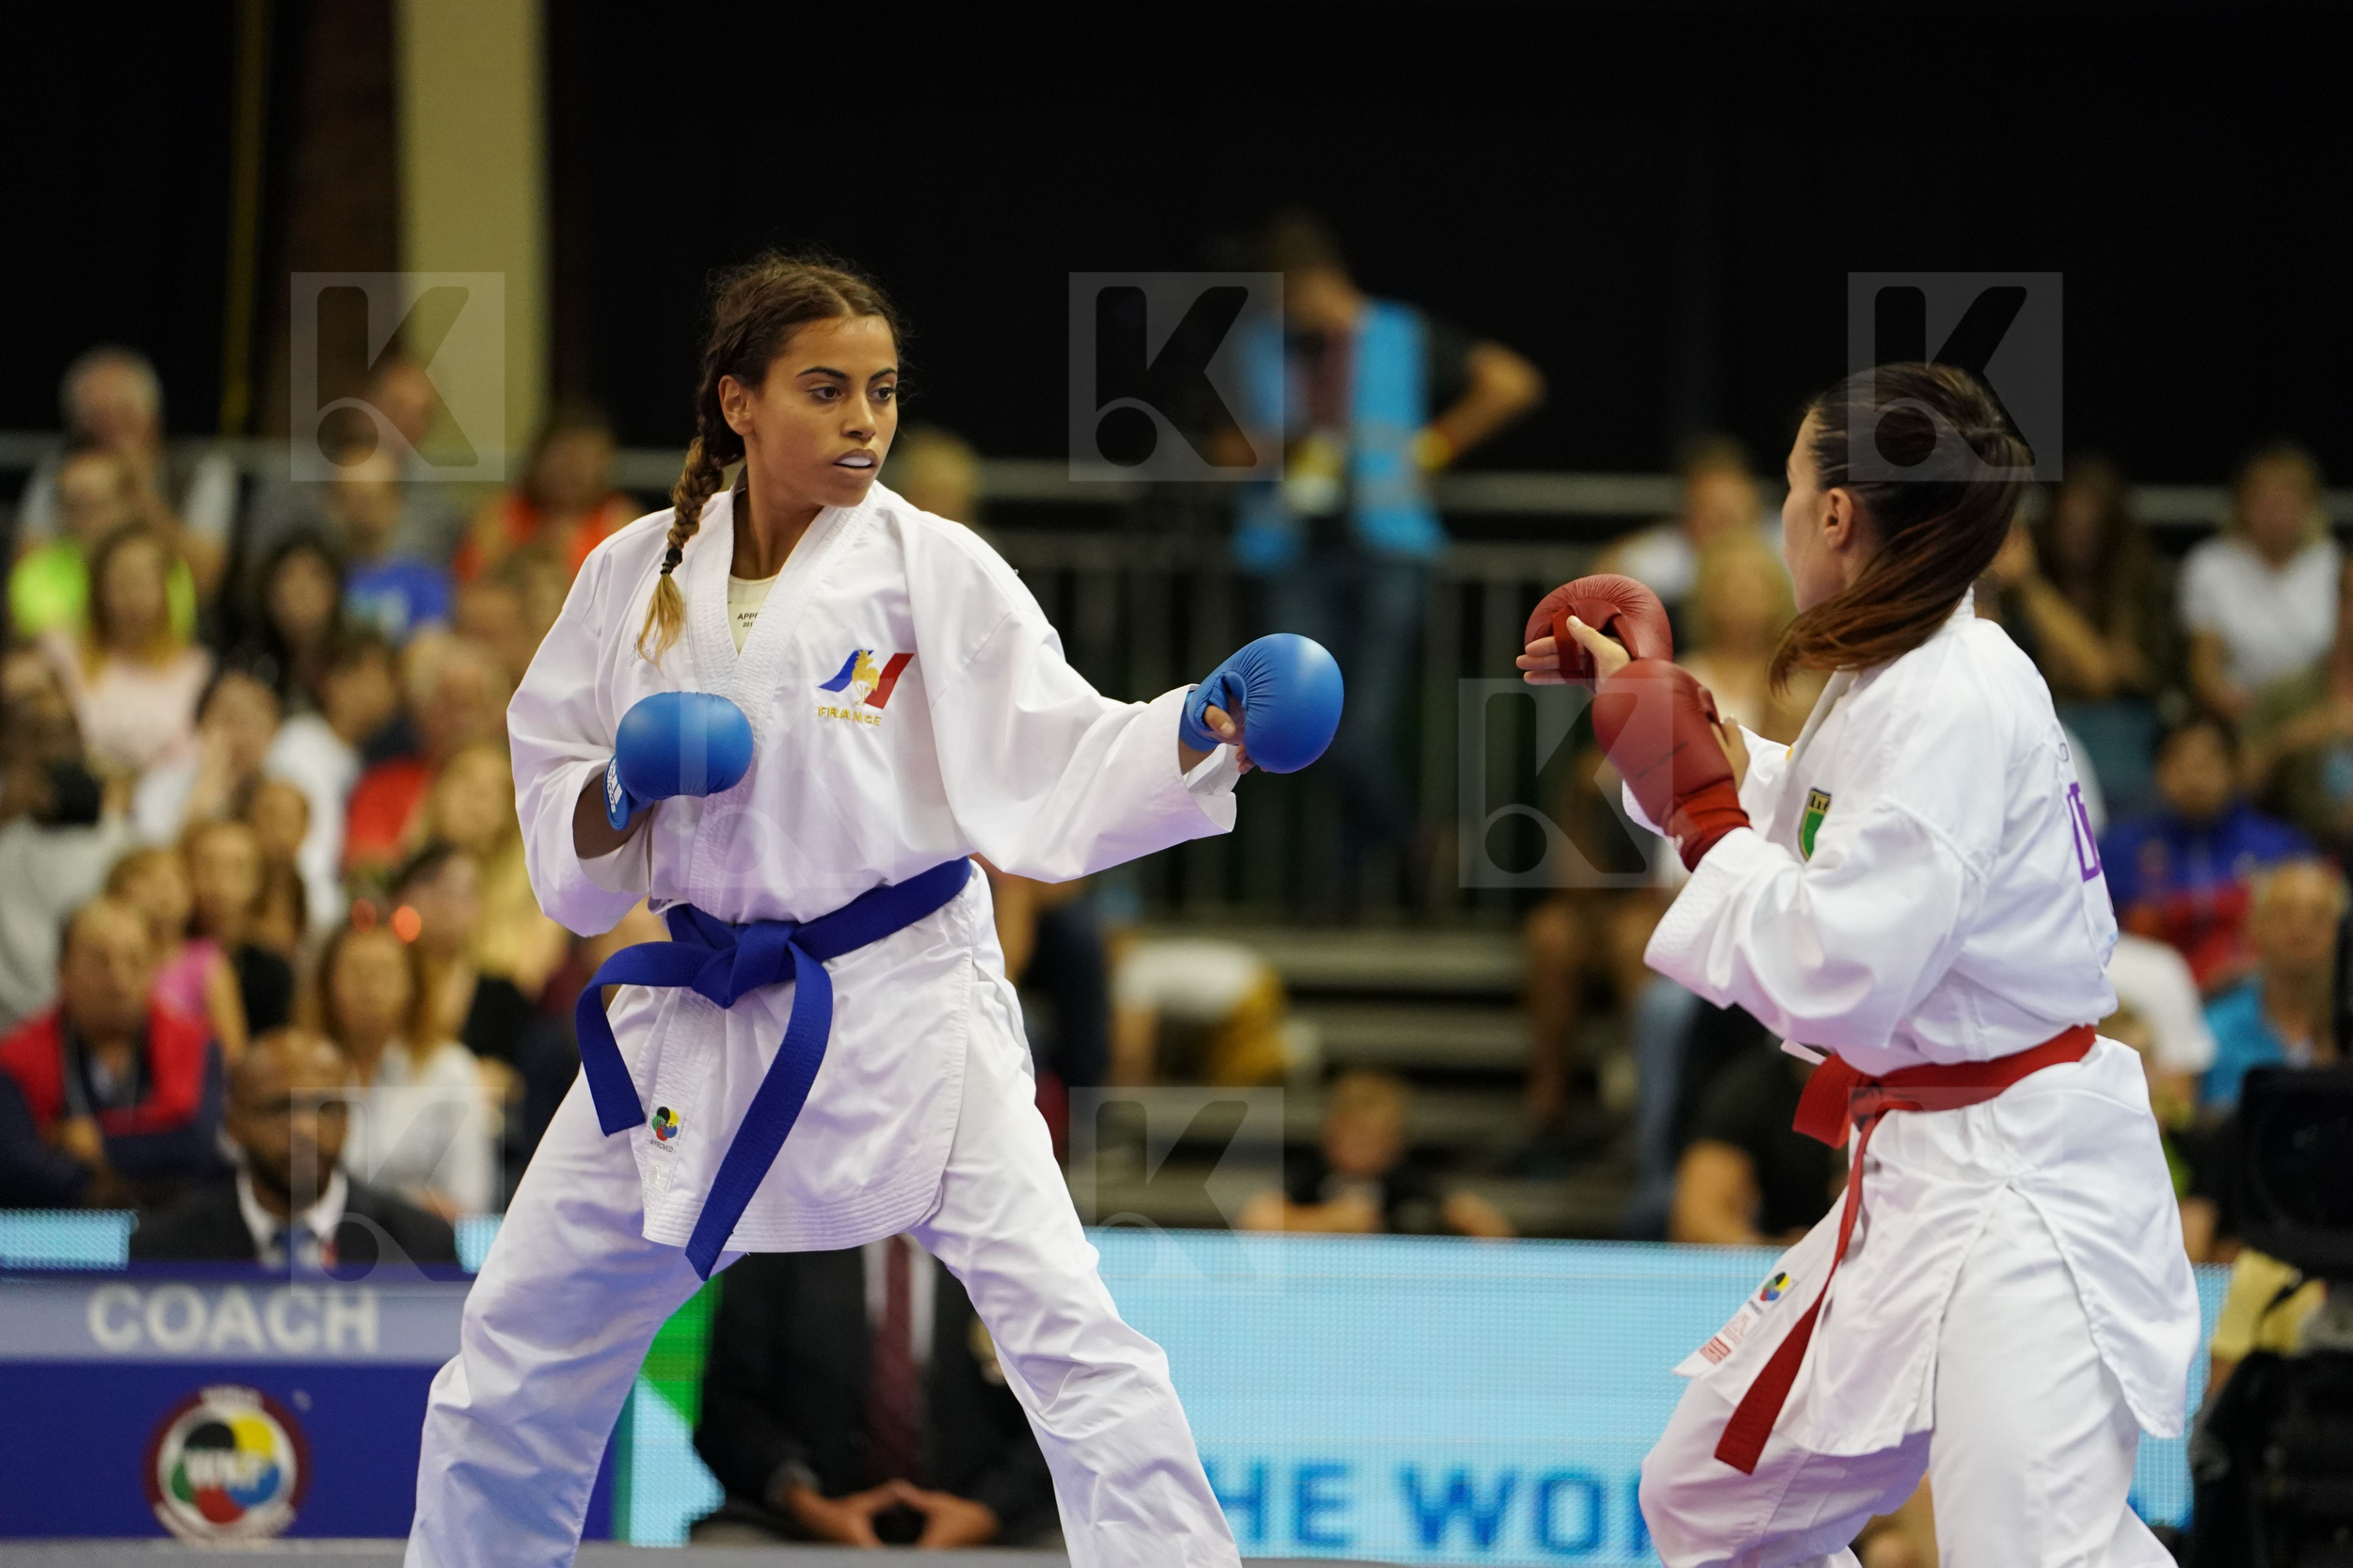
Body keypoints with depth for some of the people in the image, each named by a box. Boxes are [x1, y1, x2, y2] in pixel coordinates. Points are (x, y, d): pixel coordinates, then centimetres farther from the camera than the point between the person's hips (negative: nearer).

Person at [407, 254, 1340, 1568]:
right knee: (521, 1357, 13)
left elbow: (1057, 762, -15)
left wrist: (1204, 731, -32)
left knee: (1071, 1340, -18)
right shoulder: (640, 575, 1)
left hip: (905, 1005, -4)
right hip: (699, 1016, 4)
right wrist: (622, 791, -14)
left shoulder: (932, 570, -8)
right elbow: (559, 807, 8)